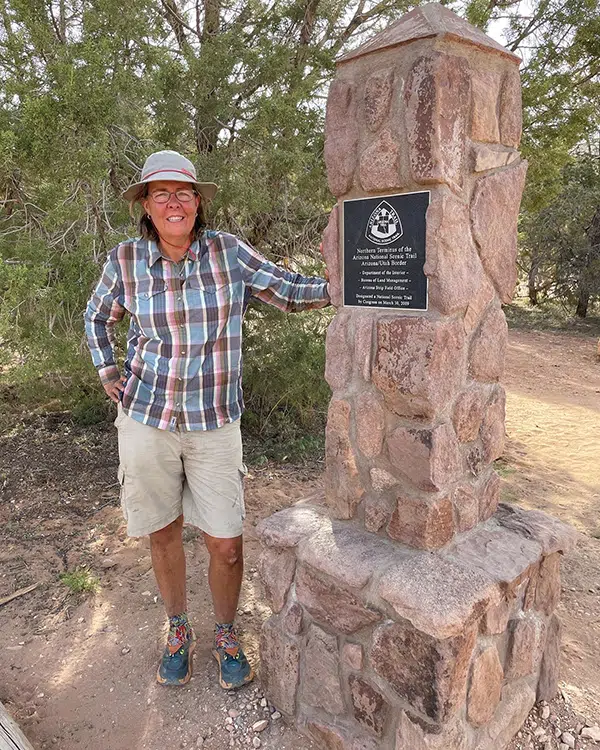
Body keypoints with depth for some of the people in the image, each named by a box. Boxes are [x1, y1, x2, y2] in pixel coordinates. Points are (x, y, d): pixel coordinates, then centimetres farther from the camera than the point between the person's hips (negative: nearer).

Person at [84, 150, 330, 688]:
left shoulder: (228, 251, -5)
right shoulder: (126, 260, -1)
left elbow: (290, 291, -6)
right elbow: (98, 317, 16)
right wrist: (108, 375, 5)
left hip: (214, 422, -1)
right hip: (146, 418, 1)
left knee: (226, 544, 2)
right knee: (164, 532, 15)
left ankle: (227, 635, 32)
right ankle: (178, 632, 40)